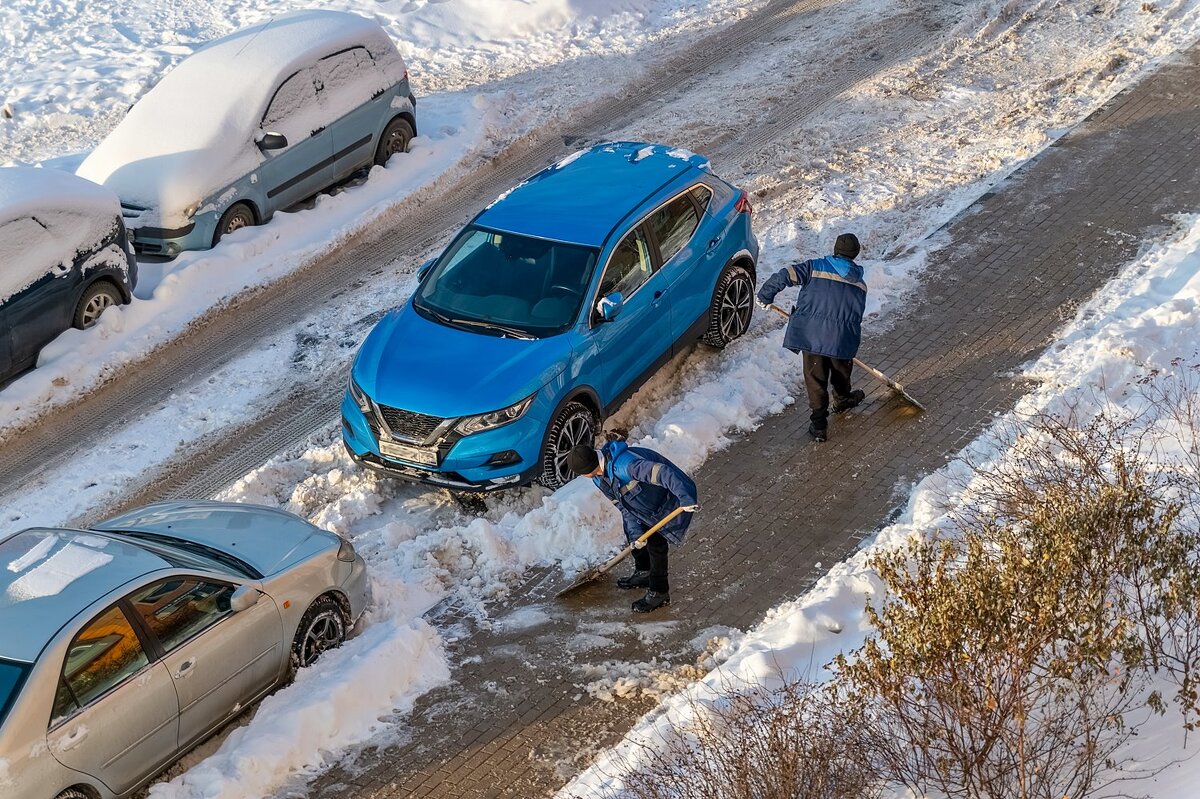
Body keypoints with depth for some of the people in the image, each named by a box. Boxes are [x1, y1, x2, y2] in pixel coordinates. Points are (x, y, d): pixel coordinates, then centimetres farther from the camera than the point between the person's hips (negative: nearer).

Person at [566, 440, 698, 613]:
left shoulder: (624, 465, -39)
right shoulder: (600, 478, -7)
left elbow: (662, 472, -44)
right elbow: (624, 505, -4)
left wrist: (684, 498, -51)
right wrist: (635, 532, -17)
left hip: (672, 500, -10)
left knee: (656, 542, -9)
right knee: (633, 533, 19)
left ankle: (659, 592, 6)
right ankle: (644, 573, 42)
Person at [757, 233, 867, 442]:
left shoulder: (815, 267, 0)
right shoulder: (859, 284, 10)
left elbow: (785, 276, -9)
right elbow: (856, 314, 17)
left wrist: (765, 296, 5)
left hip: (811, 334, -2)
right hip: (842, 338, 2)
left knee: (815, 377, 8)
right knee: (841, 371, 28)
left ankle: (819, 423, 4)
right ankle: (842, 400, 52)